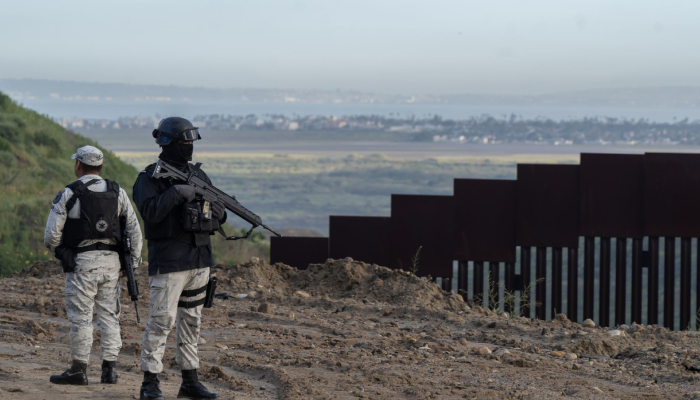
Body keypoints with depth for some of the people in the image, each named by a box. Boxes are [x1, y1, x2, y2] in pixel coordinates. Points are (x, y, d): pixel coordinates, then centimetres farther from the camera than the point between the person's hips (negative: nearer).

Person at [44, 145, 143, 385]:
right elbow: (134, 230, 6)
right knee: (109, 316, 10)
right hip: (111, 261, 4)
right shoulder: (118, 193, 6)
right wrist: (133, 260, 15)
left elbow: (51, 235, -5)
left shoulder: (68, 194, -7)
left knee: (81, 318, 1)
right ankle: (109, 369, 9)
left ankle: (79, 370, 4)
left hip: (81, 263, -4)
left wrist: (60, 253, 15)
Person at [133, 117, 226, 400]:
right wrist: (176, 193, -25)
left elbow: (220, 215, 13)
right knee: (162, 320, -8)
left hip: (199, 260, 7)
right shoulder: (150, 178, -6)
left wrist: (210, 209, -8)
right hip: (168, 262, -7)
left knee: (191, 321, 10)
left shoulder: (198, 175, 13)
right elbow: (149, 212, -22)